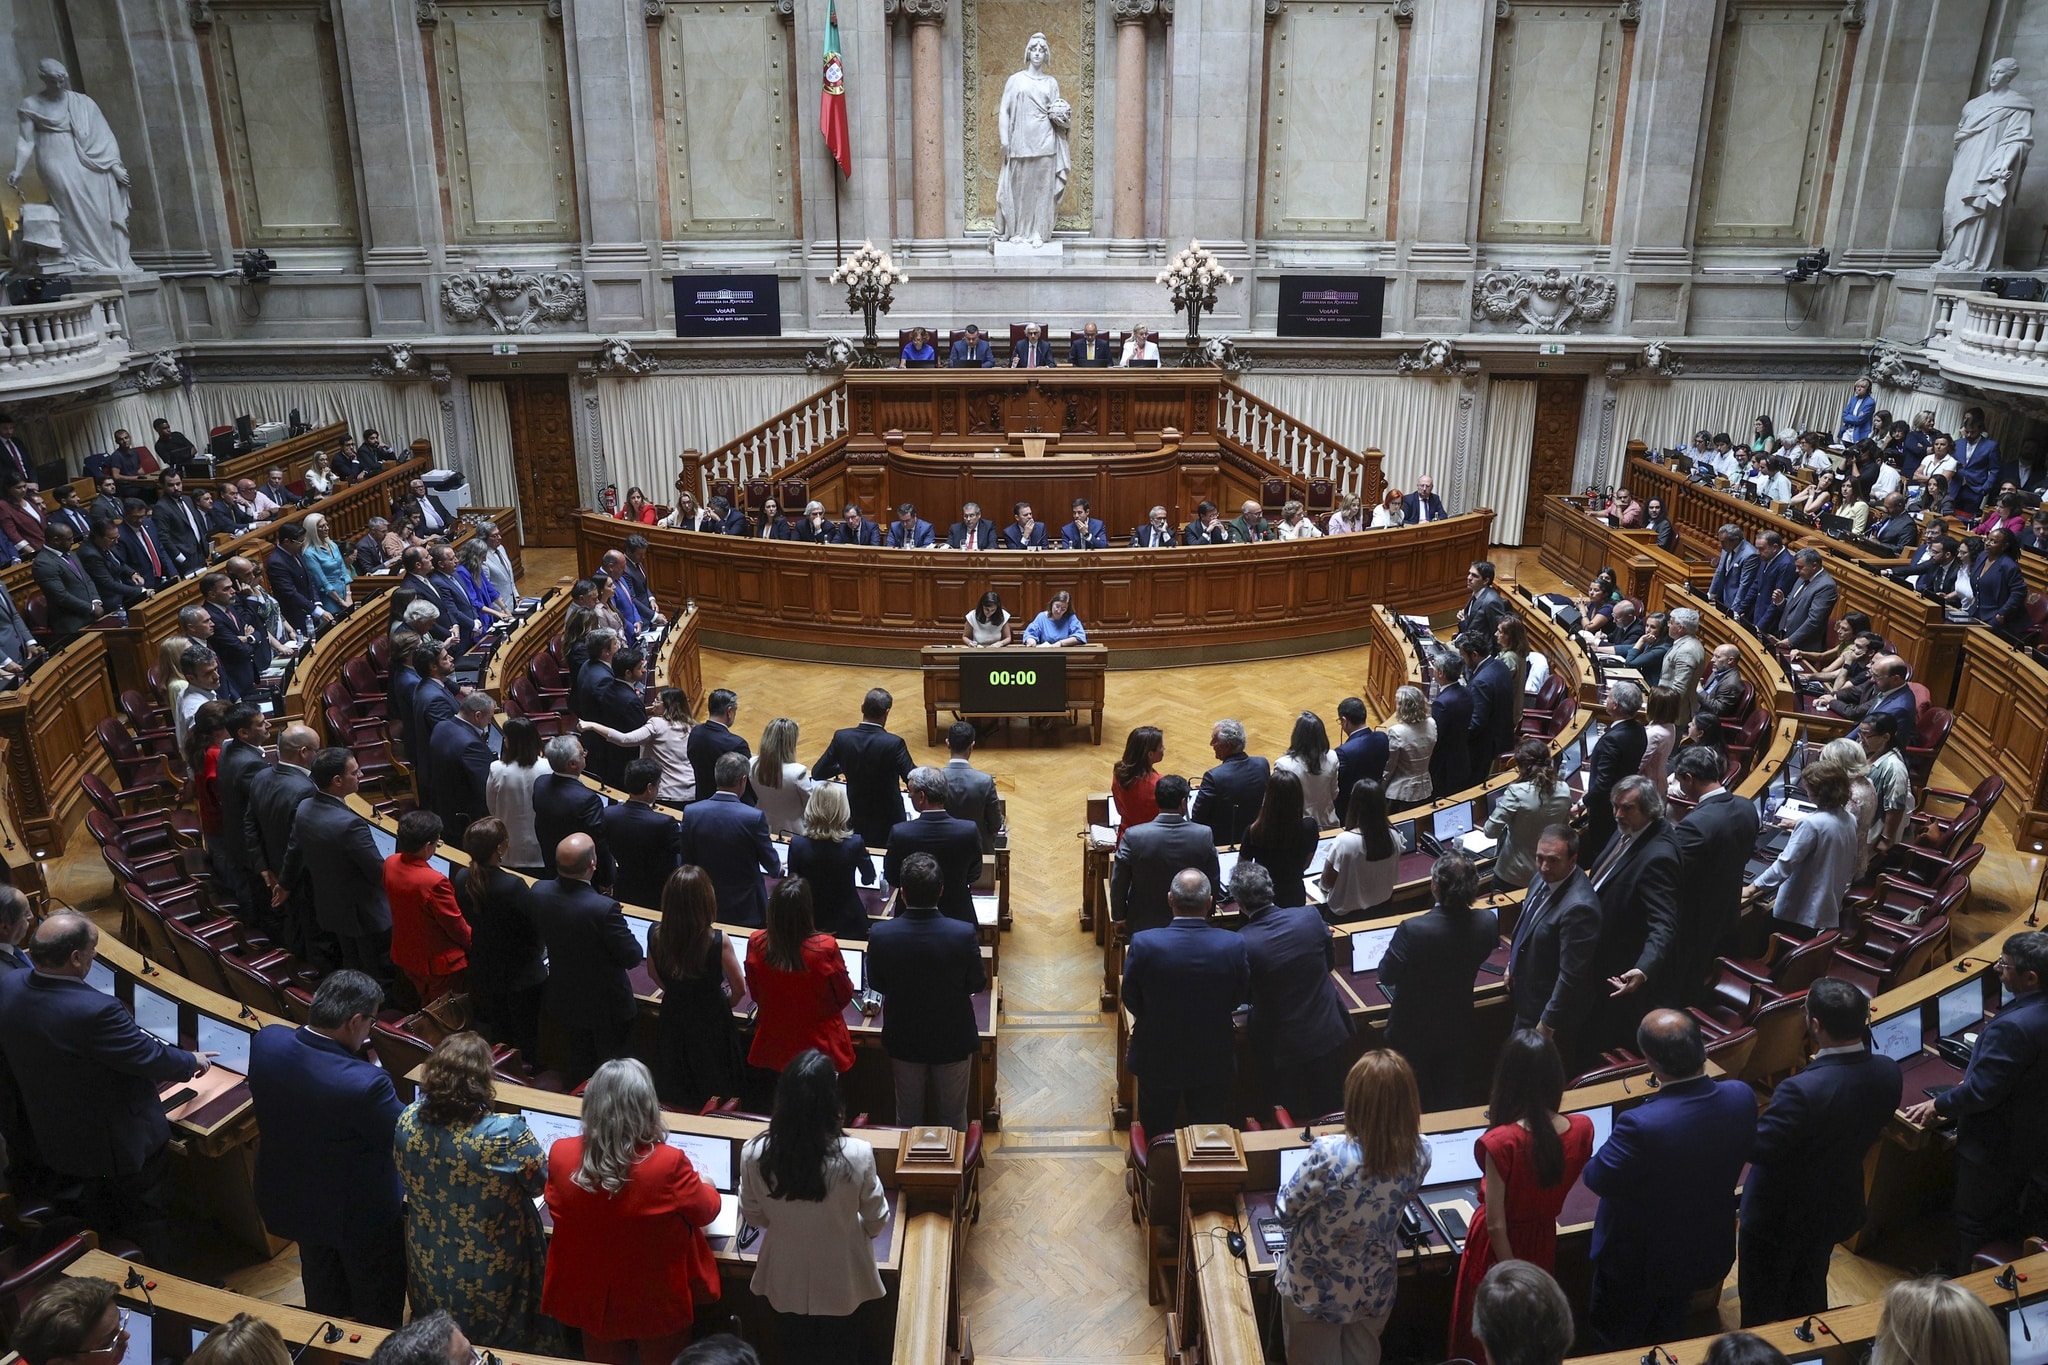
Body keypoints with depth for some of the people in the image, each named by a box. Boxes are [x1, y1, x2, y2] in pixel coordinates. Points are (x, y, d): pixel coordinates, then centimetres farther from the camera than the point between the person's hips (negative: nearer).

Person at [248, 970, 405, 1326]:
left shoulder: (266, 1040, -21)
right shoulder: (365, 1083, -39)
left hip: (292, 1197, 7)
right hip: (358, 1212, -7)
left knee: (323, 1293, 33)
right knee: (378, 1308, 21)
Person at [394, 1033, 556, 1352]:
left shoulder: (408, 1121, -21)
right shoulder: (507, 1134, -35)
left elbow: (407, 1180, -1)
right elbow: (544, 1182, -17)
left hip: (429, 1263, 4)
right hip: (492, 1274, -4)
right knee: (504, 1341, 23)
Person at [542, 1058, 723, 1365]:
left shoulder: (561, 1155, -19)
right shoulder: (669, 1163, -29)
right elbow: (706, 1211, -9)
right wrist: (707, 1186, 14)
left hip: (592, 1297, 3)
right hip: (658, 1302, -3)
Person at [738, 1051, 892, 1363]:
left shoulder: (754, 1155, -25)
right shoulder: (856, 1156, -31)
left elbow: (753, 1217, -5)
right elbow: (876, 1222, -12)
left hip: (786, 1282, 1)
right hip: (840, 1283, -1)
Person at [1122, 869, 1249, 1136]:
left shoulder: (1144, 944, -25)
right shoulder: (1234, 945, -21)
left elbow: (1132, 1002, -10)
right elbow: (1237, 999, -5)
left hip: (1158, 1059, -1)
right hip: (1213, 1061, 1)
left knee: (1156, 1134, 22)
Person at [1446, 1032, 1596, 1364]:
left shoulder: (1501, 1142, -34)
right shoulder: (1582, 1129, -20)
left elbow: (1496, 1225, -25)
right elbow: (1559, 1185, 2)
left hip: (1502, 1248, -4)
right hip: (1544, 1242, 5)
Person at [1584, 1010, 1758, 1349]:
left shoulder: (1641, 1125, -42)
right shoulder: (1742, 1096, -24)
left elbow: (1596, 1178, -25)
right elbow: (1742, 1151, -3)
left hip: (1639, 1262, -5)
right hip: (1709, 1253, 5)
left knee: (1615, 1341, 25)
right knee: (1667, 1332, 34)